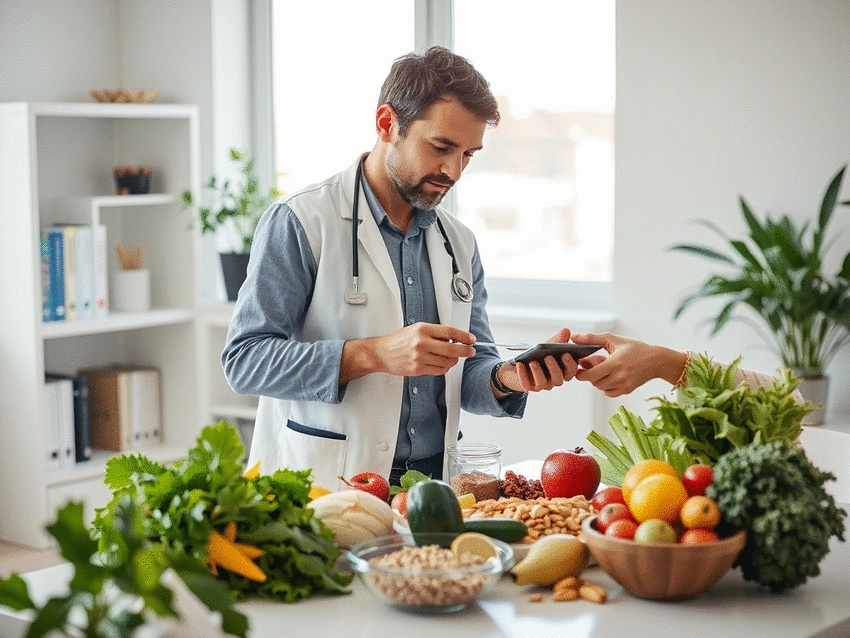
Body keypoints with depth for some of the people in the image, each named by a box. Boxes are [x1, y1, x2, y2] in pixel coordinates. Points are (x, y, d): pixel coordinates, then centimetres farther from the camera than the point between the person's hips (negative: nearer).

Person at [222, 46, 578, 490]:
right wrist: (373, 354, -22)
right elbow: (244, 360, -12)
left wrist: (506, 378, -6)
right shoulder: (299, 222, -5)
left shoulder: (460, 243, 13)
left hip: (430, 486, 5)